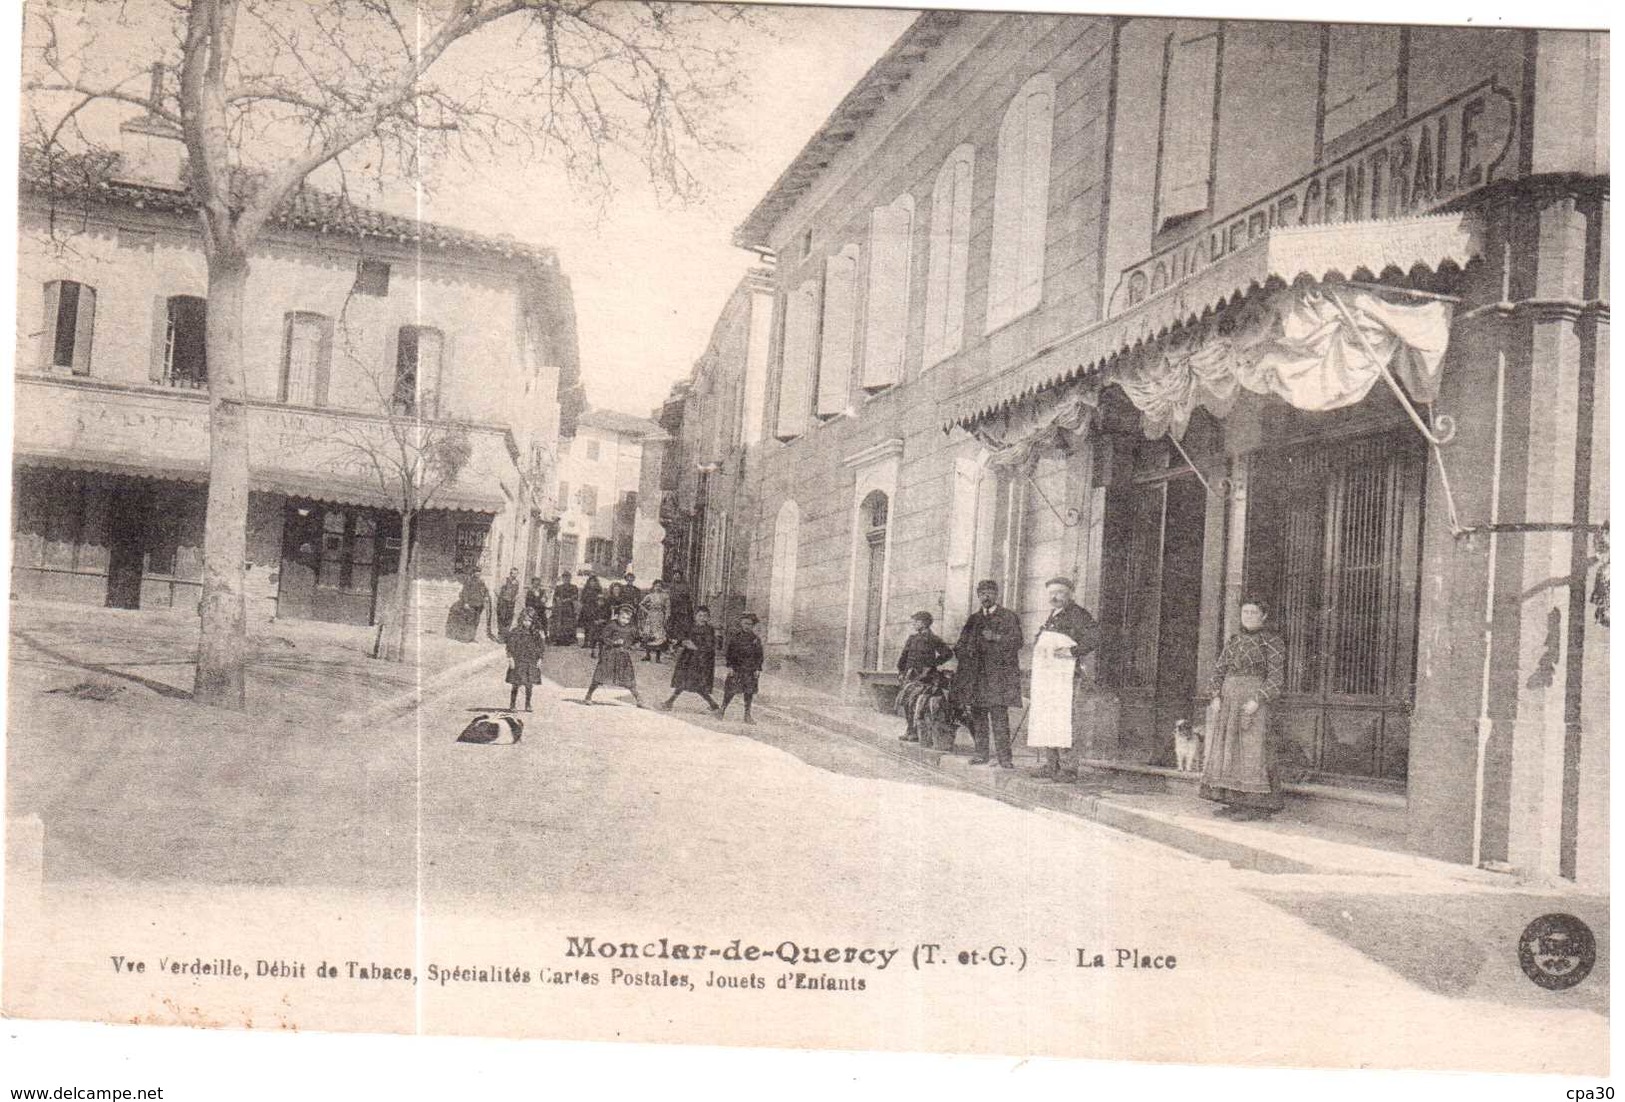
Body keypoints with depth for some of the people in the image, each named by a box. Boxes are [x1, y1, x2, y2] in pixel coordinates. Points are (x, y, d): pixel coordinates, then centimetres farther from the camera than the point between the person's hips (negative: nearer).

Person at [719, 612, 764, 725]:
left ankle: (747, 715, 13)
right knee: (730, 691, -3)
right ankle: (722, 710, 10)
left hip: (750, 670, 2)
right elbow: (729, 652, 1)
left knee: (749, 692, 5)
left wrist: (758, 669, -1)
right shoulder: (735, 637, 1)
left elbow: (759, 655, 6)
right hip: (736, 668, -2)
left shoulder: (756, 639, 4)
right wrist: (730, 666, -6)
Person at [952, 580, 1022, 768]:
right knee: (977, 715, 3)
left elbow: (1017, 641, -2)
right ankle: (981, 753, 10)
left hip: (999, 673, -5)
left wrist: (996, 638, -14)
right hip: (976, 674, 5)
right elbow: (962, 644, 23)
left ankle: (1004, 757, -13)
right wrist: (964, 653, 2)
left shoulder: (1008, 617, 8)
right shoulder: (973, 619, 21)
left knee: (999, 715, -12)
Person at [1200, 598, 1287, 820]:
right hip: (1228, 701, 7)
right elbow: (1219, 671, 11)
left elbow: (1276, 679, -8)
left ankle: (1259, 806, -7)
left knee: (1251, 751, -10)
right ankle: (1235, 802, 6)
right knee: (1228, 751, 3)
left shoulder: (1273, 642, -2)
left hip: (1252, 703, -6)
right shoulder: (1234, 641, 15)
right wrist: (1216, 697, -4)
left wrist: (1257, 701, -20)